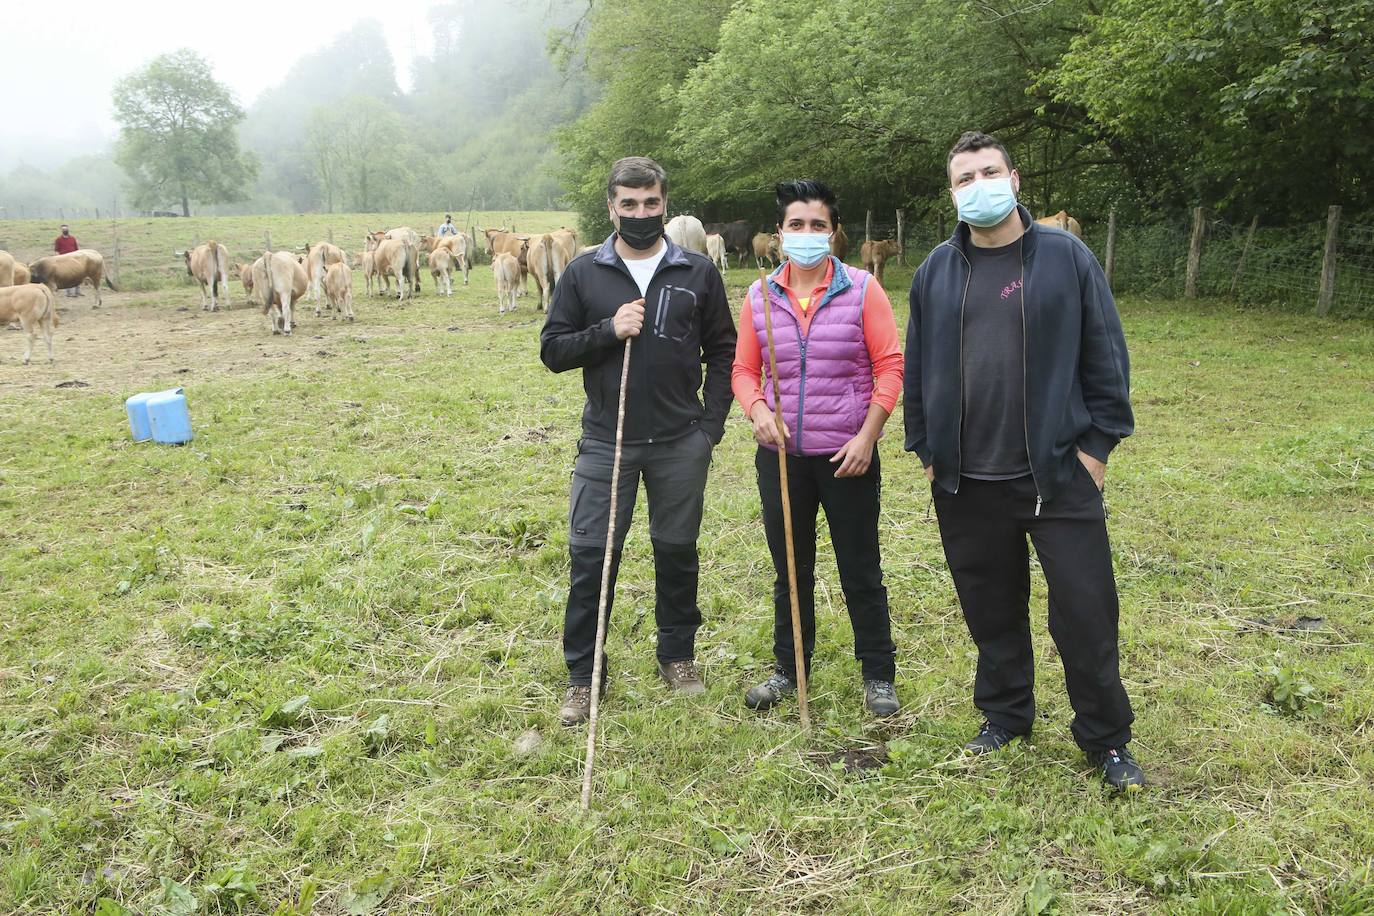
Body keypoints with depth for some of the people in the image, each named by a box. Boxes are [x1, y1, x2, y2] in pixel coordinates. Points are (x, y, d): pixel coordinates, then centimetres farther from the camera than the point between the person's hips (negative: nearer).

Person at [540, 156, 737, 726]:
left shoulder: (698, 273, 3)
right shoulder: (583, 274, 2)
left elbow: (722, 352, 7)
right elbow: (552, 349, 1)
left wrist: (711, 423, -2)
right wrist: (608, 330, -15)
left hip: (681, 444, 1)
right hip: (606, 441, 0)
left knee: (677, 552, 12)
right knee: (590, 558, 1)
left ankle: (677, 654, 31)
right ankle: (582, 676, 15)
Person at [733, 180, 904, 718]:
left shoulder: (862, 290, -5)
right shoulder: (759, 296, 4)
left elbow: (889, 366, -6)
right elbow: (744, 369, 8)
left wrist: (866, 437, -13)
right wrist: (757, 411, -13)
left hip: (847, 457, -3)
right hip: (780, 456, 3)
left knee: (861, 572, 7)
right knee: (790, 571, 15)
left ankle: (878, 675, 25)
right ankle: (788, 669, 32)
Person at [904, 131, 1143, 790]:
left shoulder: (1066, 257, 0)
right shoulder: (936, 271, 7)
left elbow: (1105, 356, 1)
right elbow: (917, 365, 13)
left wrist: (1098, 442, -4)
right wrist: (925, 448, 10)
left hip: (1059, 473, -2)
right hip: (967, 483, 3)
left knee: (1086, 611, 2)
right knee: (992, 611, 14)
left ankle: (1106, 739, 21)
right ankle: (1005, 717, 33)